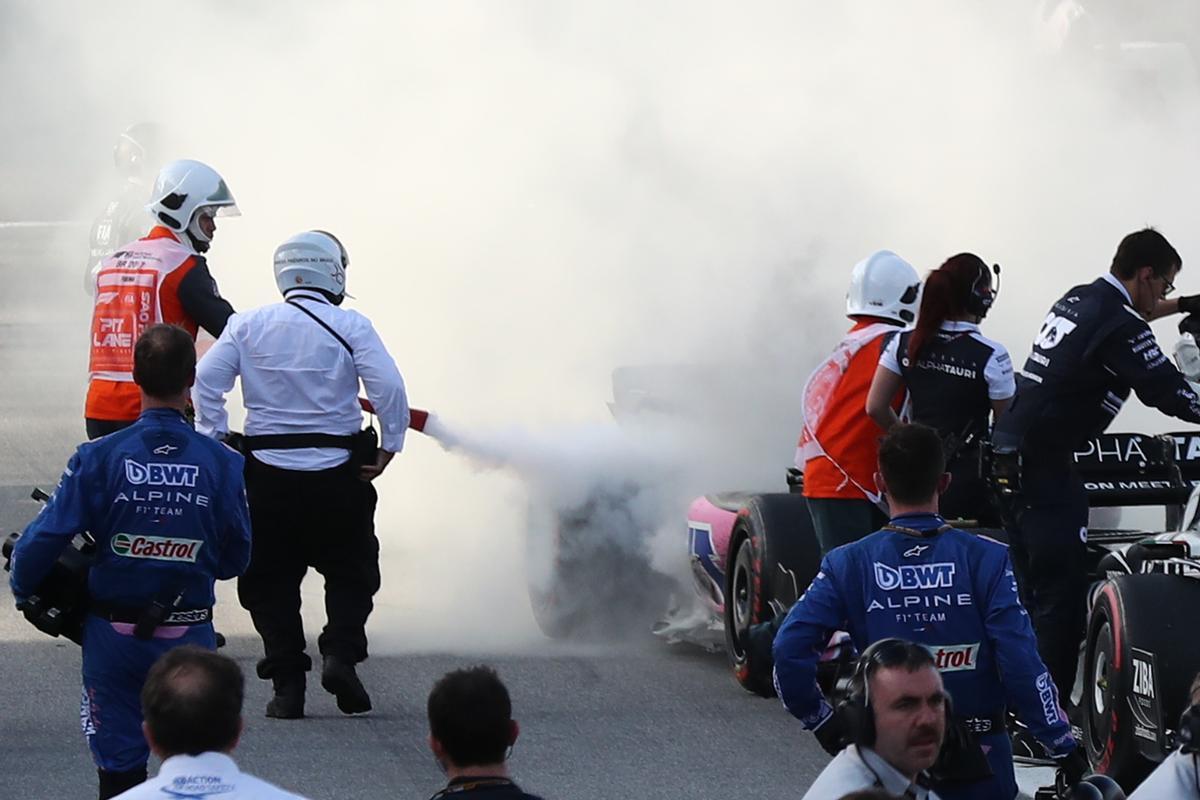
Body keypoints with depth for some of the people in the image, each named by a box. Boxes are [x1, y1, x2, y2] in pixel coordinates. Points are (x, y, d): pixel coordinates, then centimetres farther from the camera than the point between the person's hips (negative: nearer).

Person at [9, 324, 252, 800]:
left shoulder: (99, 458, -13)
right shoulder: (221, 464, -10)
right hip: (189, 638, 0)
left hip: (114, 636, 0)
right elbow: (235, 561, 0)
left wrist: (24, 591, 7)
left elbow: (41, 541, -13)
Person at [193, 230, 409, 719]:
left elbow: (207, 379, -3)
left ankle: (287, 682, 4)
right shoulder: (349, 326, -4)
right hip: (337, 472, -2)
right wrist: (390, 445, -3)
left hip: (268, 474, 2)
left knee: (271, 579, 10)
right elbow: (388, 387, -13)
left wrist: (214, 440, 3)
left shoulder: (248, 326, 4)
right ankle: (340, 653, -7)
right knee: (350, 571, 14)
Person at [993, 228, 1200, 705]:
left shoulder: (1076, 300, 14)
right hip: (1045, 466, -10)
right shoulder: (1118, 326, -15)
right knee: (1062, 597, -8)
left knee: (1031, 592, 17)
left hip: (1009, 459, 10)